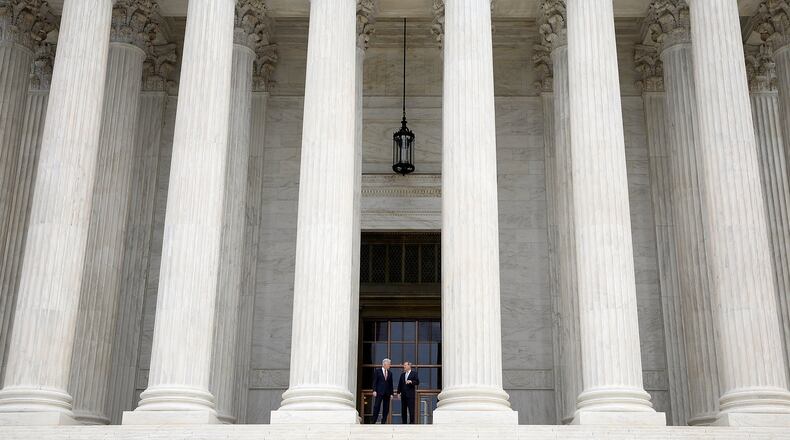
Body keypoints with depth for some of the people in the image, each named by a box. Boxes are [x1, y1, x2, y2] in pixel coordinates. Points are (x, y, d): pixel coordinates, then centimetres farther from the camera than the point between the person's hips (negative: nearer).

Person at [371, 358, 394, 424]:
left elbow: (391, 384, 14)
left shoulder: (390, 373, 15)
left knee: (386, 409, 1)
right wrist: (374, 390, -11)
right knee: (376, 407, -7)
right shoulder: (377, 371, 4)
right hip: (379, 392, -4)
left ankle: (383, 422, 6)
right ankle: (374, 422, -5)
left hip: (387, 393, 4)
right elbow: (374, 381, -1)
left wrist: (391, 393, 7)